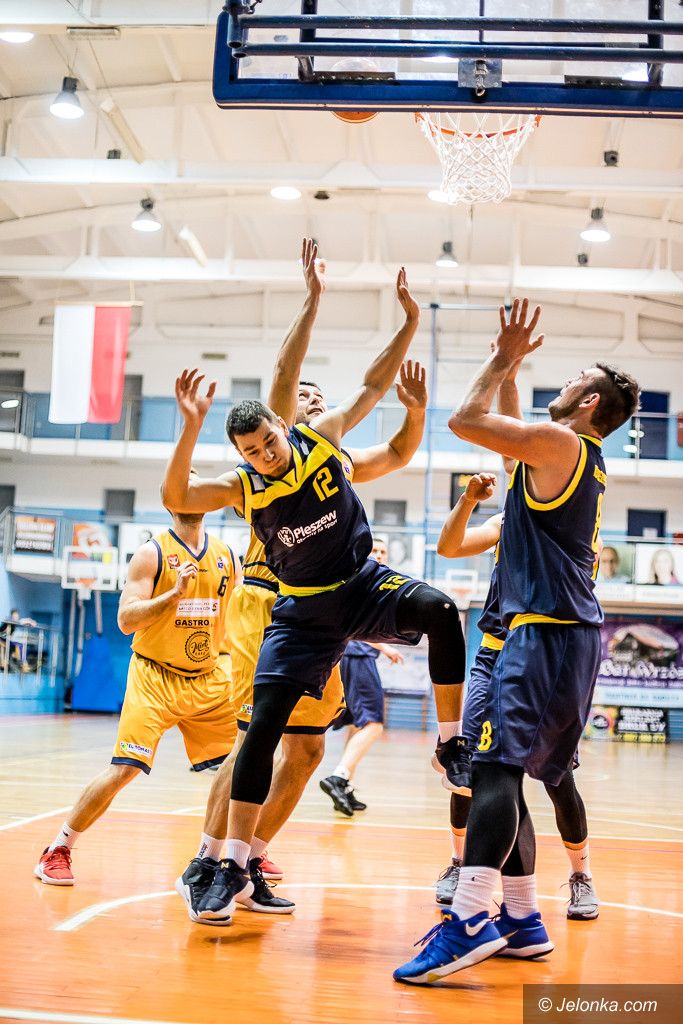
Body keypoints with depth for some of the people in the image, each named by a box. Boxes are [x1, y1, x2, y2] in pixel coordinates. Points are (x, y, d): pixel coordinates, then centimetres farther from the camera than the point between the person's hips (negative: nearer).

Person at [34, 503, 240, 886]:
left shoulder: (227, 556, 5)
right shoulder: (153, 553, -9)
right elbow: (127, 620, -18)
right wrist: (174, 594, -30)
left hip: (209, 679, 5)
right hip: (155, 678, -5)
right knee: (124, 768, -13)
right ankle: (57, 851, 1)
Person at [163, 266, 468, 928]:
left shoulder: (322, 437, -6)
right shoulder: (242, 489, -10)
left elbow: (372, 385, 3)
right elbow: (175, 498, -25)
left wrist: (410, 322, -7)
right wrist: (191, 426, -37)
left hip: (365, 586, 1)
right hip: (303, 611, 0)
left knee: (440, 609, -32)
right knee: (262, 726, -8)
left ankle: (452, 746, -17)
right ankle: (234, 866, 2)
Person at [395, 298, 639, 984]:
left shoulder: (558, 443, -7)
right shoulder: (583, 459, 21)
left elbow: (466, 420, -8)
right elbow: (508, 430, 36)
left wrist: (504, 358, 4)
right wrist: (509, 365, 33)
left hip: (548, 633, -10)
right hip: (567, 633, 10)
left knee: (493, 766, -19)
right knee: (502, 773, 13)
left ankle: (469, 920, -28)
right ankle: (521, 922, 17)